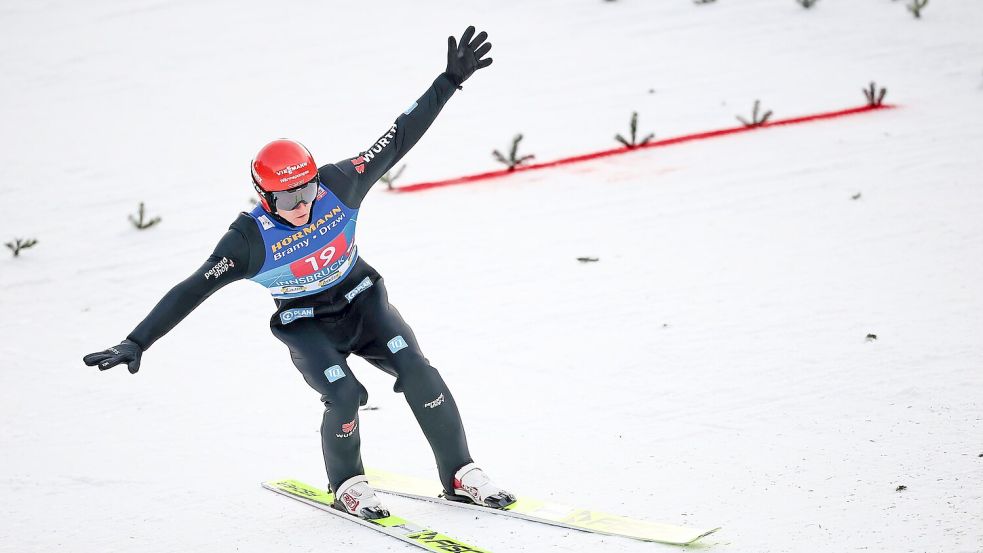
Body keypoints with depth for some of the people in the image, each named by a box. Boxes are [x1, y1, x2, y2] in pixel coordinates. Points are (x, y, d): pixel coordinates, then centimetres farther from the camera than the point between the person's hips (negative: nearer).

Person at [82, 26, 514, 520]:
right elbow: (191, 292, -25)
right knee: (345, 395, -25)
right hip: (307, 326, -3)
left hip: (362, 299, 3)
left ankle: (461, 475, -5)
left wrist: (449, 81, -14)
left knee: (415, 369, -17)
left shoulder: (338, 186, -19)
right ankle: (347, 485, 4)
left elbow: (398, 138, -11)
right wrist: (137, 343, -31)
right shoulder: (250, 239, -25)